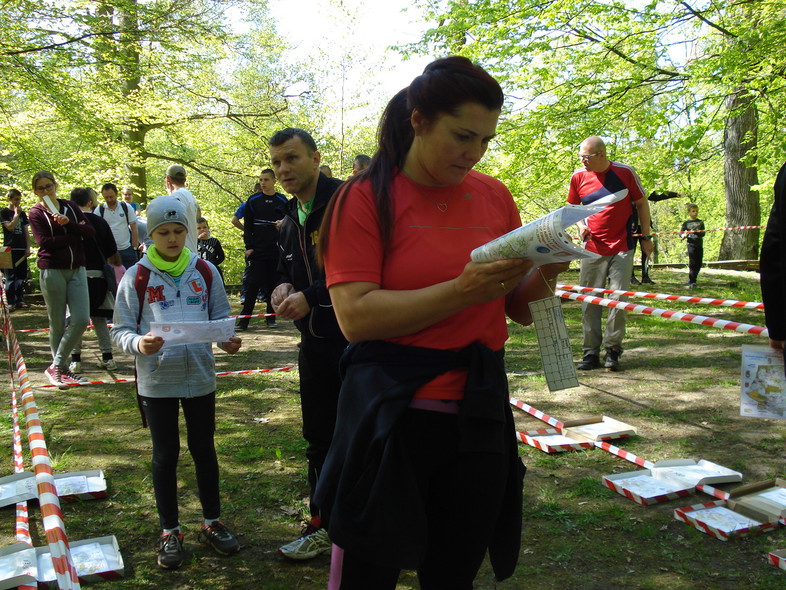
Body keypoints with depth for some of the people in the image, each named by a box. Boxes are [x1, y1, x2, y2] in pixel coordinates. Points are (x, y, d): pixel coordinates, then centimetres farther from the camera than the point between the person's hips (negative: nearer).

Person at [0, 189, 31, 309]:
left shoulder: (23, 214, 14)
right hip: (10, 249, -4)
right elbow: (10, 227, -12)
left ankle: (19, 300, 11)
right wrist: (16, 214, -9)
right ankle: (10, 302, -2)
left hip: (21, 249, 4)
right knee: (10, 277, -4)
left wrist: (28, 248, 6)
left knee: (21, 276, 5)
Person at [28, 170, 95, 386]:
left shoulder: (70, 206, 11)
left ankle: (56, 366, 7)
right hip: (52, 271, -3)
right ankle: (61, 369, 17)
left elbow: (91, 231, 1)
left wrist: (68, 223, -15)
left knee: (81, 320, -7)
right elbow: (44, 242, -13)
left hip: (76, 270, 3)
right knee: (58, 324, 3)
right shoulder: (36, 212, 1)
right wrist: (76, 234, -9)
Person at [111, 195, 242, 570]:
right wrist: (138, 343, -23)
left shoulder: (205, 272, 2)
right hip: (157, 381, -1)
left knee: (204, 450, 13)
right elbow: (120, 330, -3)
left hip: (200, 377, 2)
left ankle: (212, 522, 29)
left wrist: (227, 340, -13)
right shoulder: (136, 277, -3)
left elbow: (220, 318, 7)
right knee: (165, 454, 9)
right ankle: (170, 532, 24)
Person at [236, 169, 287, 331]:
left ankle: (271, 317, 15)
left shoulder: (282, 201, 7)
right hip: (257, 250, -1)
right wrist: (249, 247, -3)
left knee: (274, 284, 6)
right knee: (253, 284, -4)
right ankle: (244, 319, -1)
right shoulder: (253, 201, 6)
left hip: (277, 250, 1)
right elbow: (247, 226, 4)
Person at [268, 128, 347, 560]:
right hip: (315, 344, 8)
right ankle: (323, 525, 34)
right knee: (319, 439, 17)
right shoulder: (290, 220, 14)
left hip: (358, 342, -8)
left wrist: (311, 296, -22)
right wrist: (282, 288, 0)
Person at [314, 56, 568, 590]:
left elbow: (519, 308, 12)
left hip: (480, 417, 4)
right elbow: (356, 316, -18)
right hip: (392, 418, -4)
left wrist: (544, 275, -9)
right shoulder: (366, 199, -7)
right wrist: (463, 290, -24)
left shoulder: (495, 197, 7)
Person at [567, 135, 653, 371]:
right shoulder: (578, 177, 1)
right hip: (592, 248, 2)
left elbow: (641, 203, 7)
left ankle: (612, 349, 8)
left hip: (622, 248, -2)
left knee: (619, 299, -3)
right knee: (589, 301, 2)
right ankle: (591, 352, 9)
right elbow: (573, 207, 16)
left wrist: (646, 237, 7)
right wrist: (581, 225, -4)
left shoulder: (625, 172, -4)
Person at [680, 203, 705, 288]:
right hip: (691, 245, -3)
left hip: (699, 245, 3)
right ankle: (691, 282, -8)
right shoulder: (686, 223, 5)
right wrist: (683, 235, -19)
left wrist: (695, 231, -17)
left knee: (699, 264, 7)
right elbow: (680, 233, 3)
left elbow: (703, 233, 0)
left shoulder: (700, 222, 10)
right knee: (692, 263, -10)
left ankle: (694, 279, 21)